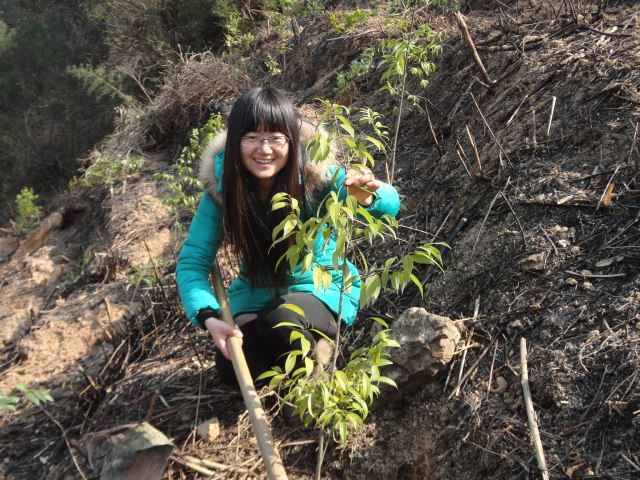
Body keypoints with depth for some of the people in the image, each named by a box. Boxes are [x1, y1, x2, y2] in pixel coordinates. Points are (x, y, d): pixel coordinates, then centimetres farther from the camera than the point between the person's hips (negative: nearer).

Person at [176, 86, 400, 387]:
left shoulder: (314, 174, -23)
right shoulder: (221, 186, -15)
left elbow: (390, 205, -35)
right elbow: (192, 262, -13)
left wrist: (369, 196, -59)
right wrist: (208, 317, -31)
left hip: (321, 287, -3)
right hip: (255, 295, 3)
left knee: (280, 320, -34)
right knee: (232, 368, -19)